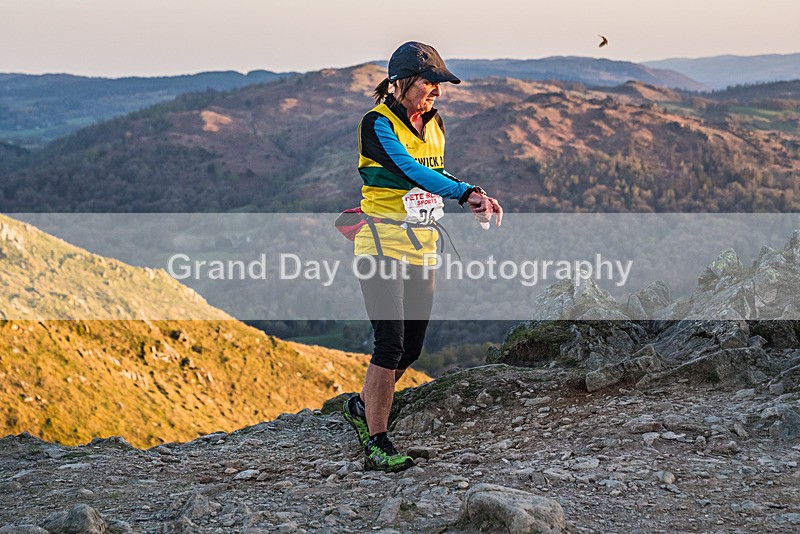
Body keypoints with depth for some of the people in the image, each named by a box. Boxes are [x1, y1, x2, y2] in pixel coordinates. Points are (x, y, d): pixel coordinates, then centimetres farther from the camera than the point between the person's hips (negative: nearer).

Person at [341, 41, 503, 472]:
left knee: (411, 348, 9)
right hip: (383, 244, -7)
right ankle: (377, 444, -3)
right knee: (390, 344, -12)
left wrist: (475, 195, 2)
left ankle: (362, 406, 33)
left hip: (422, 249, 7)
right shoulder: (377, 123, -12)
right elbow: (409, 170, -25)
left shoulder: (433, 125, 11)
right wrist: (465, 193, -35)